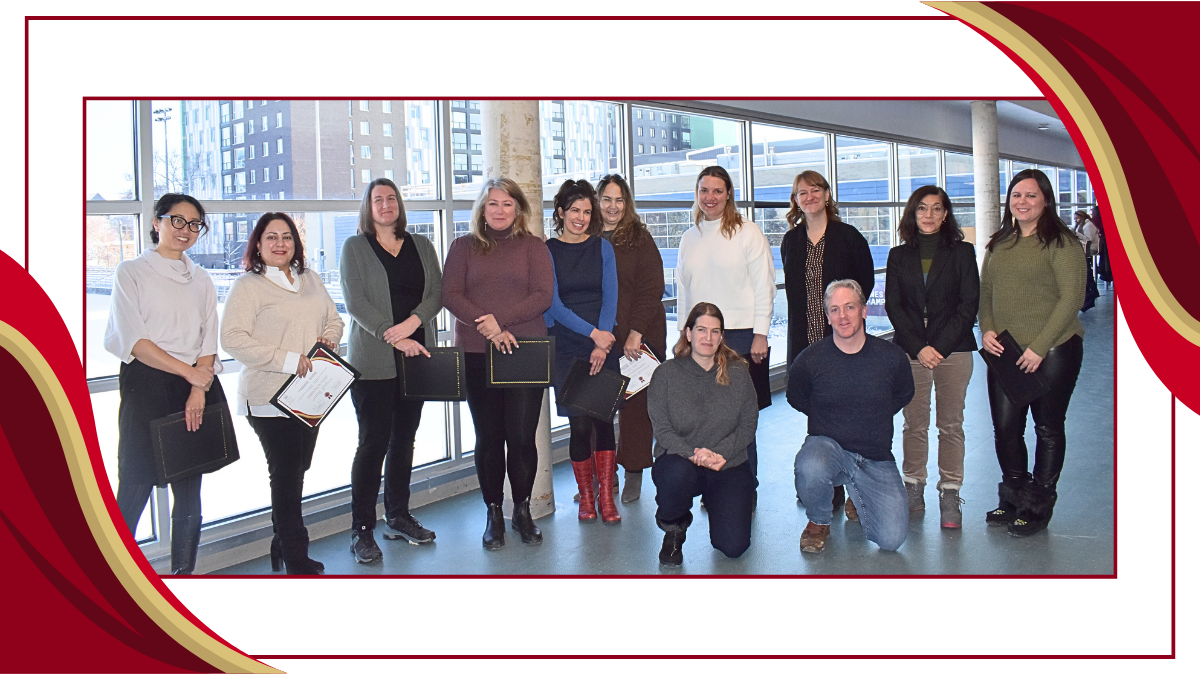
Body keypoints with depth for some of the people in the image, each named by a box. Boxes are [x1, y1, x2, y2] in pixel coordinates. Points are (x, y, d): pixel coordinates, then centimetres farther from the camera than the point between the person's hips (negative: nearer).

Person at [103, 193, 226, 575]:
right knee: (136, 483, -6)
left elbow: (208, 342, 8)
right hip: (147, 386, -4)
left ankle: (183, 571, 15)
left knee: (189, 489, 6)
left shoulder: (201, 280, 15)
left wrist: (198, 391, -7)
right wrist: (188, 371, -13)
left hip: (197, 387, 4)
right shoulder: (132, 272, 2)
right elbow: (133, 339, -7)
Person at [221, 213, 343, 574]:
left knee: (297, 472, 15)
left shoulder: (310, 279, 14)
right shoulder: (248, 286, -7)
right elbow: (233, 338, -16)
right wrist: (286, 360, -21)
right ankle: (297, 561, 5)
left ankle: (282, 545, 31)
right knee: (286, 476, -3)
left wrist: (329, 339, -2)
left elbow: (333, 319, 22)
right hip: (270, 398, -7)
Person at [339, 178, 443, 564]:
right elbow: (356, 303, -7)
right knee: (373, 442, -5)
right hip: (373, 361, -4)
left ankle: (398, 517, 22)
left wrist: (411, 322, -14)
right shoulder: (354, 248, 3)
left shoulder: (422, 247, 15)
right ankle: (361, 530, 2)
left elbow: (437, 293, 5)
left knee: (404, 439, 11)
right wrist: (394, 338, -17)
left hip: (417, 357, 4)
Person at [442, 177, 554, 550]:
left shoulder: (534, 246, 8)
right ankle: (493, 513, 18)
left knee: (522, 435, -3)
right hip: (476, 354, 1)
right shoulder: (464, 247, 10)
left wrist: (500, 319, -14)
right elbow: (450, 295, 0)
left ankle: (522, 509, 15)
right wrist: (486, 326, -15)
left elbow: (543, 295, -3)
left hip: (525, 352, -1)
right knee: (488, 436, 6)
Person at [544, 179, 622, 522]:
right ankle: (586, 497, 13)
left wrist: (602, 344, -9)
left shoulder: (602, 248, 9)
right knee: (580, 424, -3)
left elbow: (610, 297, 3)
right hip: (566, 343, -2)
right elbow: (553, 303, -5)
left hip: (604, 343, 2)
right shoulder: (547, 251, 2)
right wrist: (593, 333, -14)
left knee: (604, 417, 0)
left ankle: (606, 497, 9)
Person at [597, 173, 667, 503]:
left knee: (635, 403, 1)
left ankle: (633, 474, 12)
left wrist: (636, 333, -13)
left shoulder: (639, 238, 0)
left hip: (639, 336, -2)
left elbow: (651, 289, -6)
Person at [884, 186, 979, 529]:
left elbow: (969, 304, -1)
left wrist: (940, 347, -10)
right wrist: (918, 347, -8)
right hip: (910, 351, 1)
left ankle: (949, 494, 8)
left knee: (950, 424, 2)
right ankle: (913, 488, 15)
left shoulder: (962, 252, 5)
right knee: (914, 423, 5)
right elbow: (892, 305, 4)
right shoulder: (899, 256, 10)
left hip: (953, 349, -1)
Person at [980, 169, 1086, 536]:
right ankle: (1014, 498, 25)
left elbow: (1071, 298, -13)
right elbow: (985, 291, 17)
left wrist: (1039, 347, -16)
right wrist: (987, 329, -1)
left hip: (1053, 351, -5)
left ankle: (1038, 506, 19)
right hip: (1005, 351, 5)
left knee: (1048, 428, 6)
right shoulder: (1000, 244, 12)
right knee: (1005, 426, 6)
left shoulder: (1060, 242, -8)